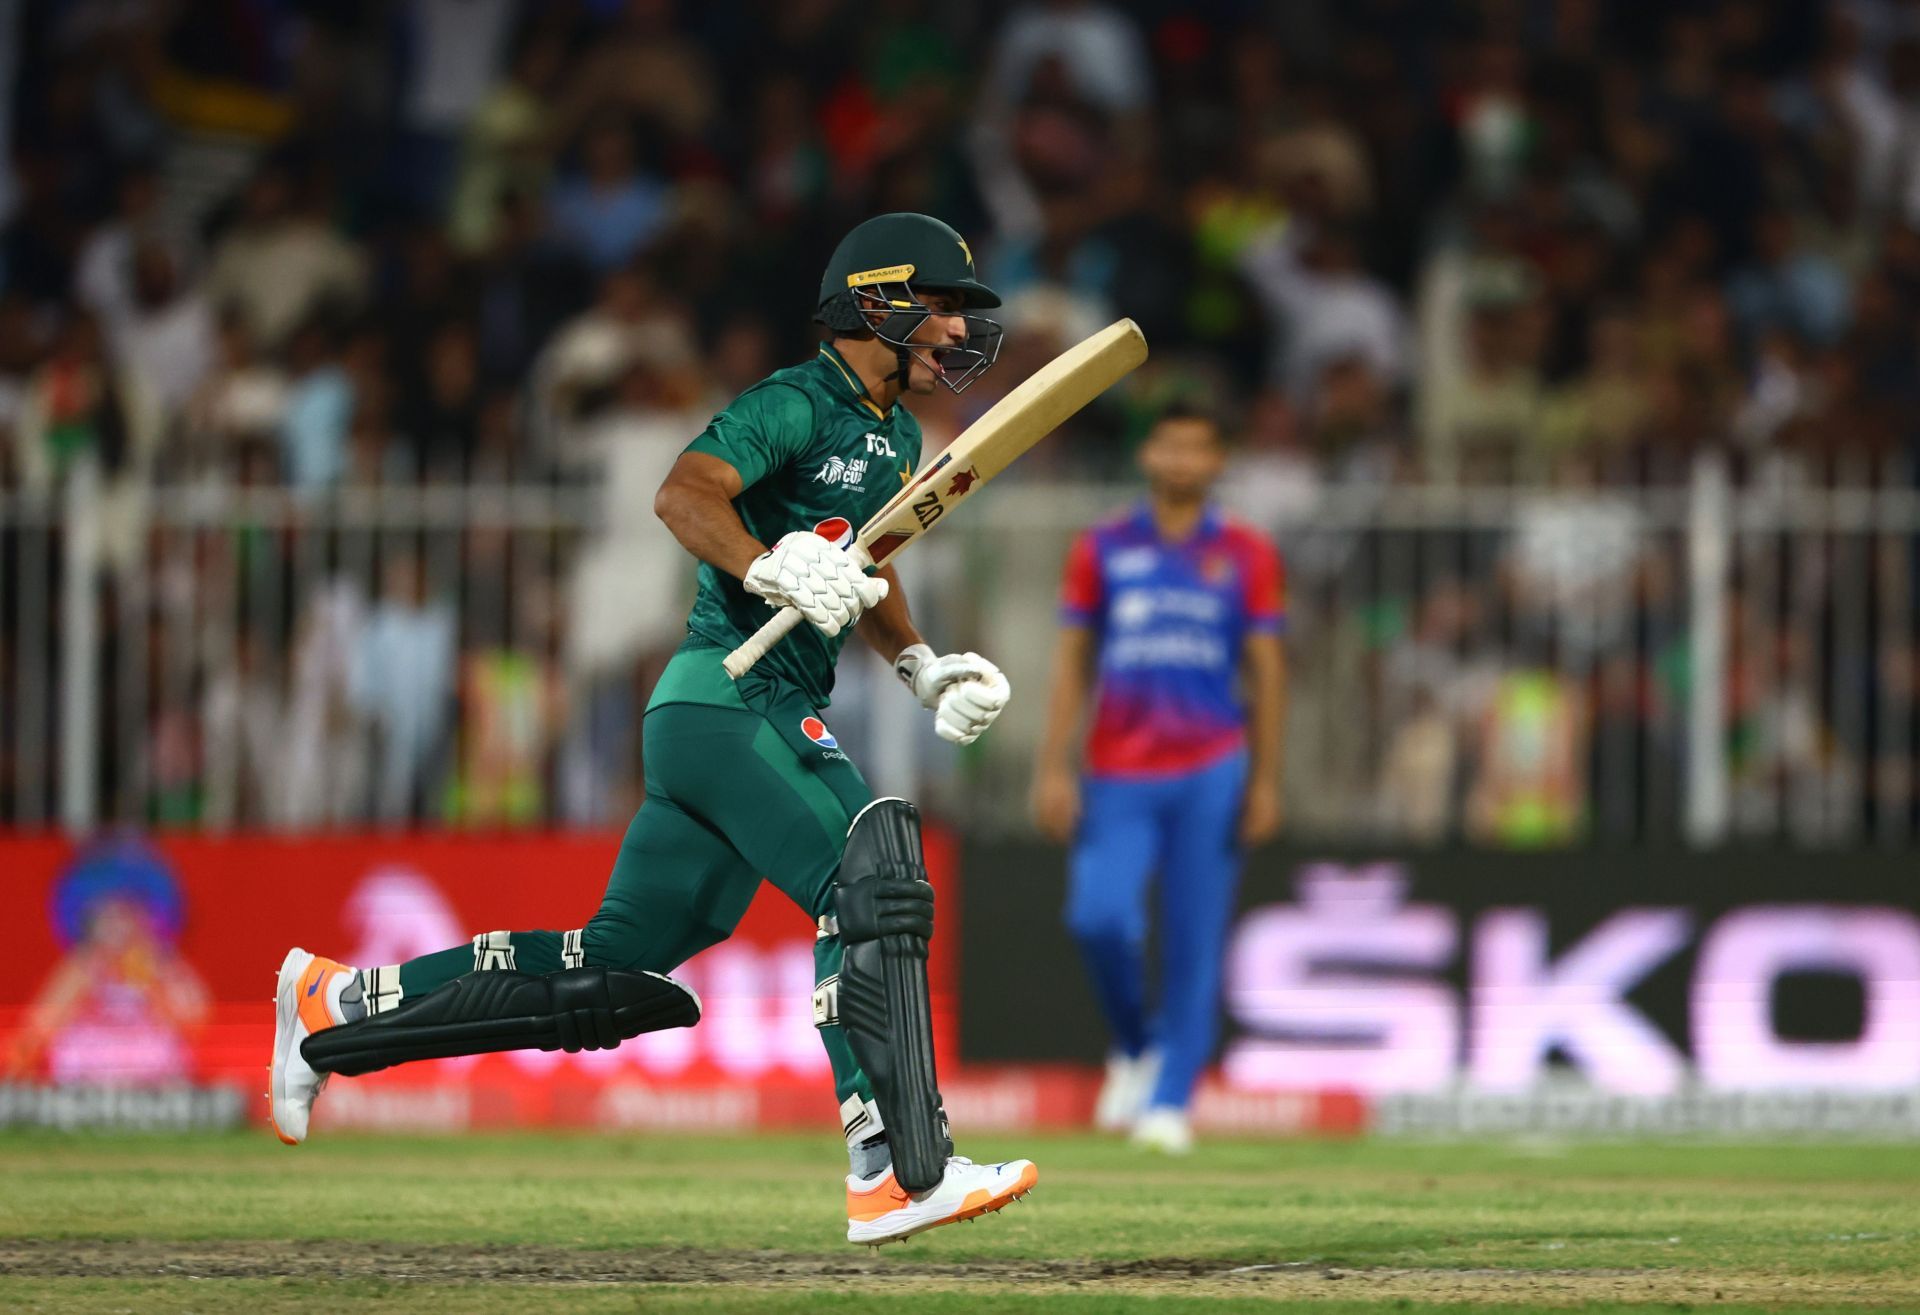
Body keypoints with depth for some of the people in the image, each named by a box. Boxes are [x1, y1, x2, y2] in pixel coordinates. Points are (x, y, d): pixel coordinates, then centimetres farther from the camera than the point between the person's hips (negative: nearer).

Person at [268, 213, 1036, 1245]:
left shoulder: (893, 437, 20)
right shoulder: (795, 406, -9)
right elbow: (684, 494, -24)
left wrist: (924, 668, 19)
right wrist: (771, 570, -39)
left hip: (782, 722, 9)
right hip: (722, 701, -9)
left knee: (616, 973, 7)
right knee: (871, 888, -23)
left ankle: (337, 1003, 17)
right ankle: (896, 1175, -27)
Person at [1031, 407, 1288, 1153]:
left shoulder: (1246, 555, 8)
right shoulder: (1101, 551, 10)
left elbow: (1266, 672, 8)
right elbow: (1071, 664, 9)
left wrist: (1266, 780, 1)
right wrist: (1054, 767, 0)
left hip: (1211, 772, 0)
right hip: (1118, 775, 0)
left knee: (1194, 943, -4)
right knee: (1099, 917, -16)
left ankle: (1170, 1100, 1)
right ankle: (1133, 1047, 11)